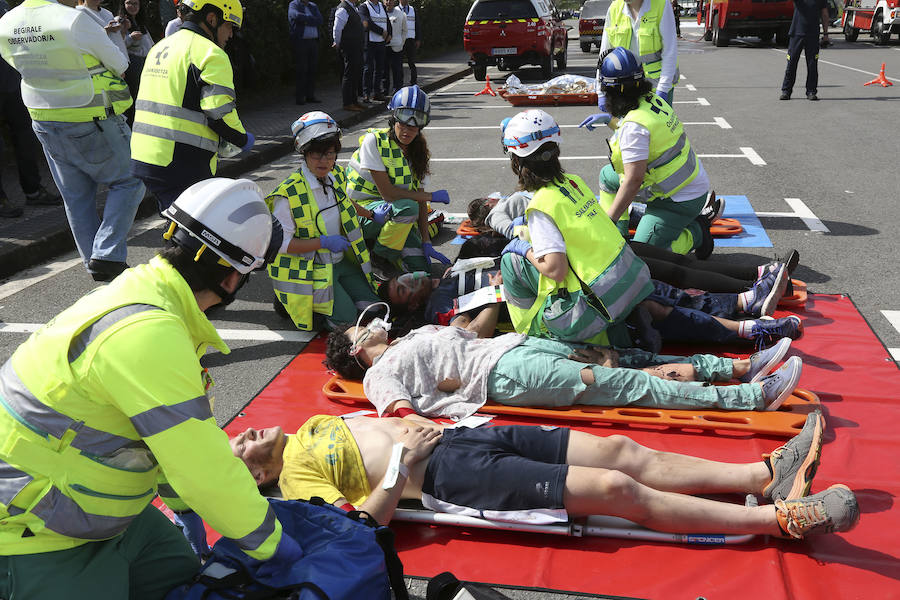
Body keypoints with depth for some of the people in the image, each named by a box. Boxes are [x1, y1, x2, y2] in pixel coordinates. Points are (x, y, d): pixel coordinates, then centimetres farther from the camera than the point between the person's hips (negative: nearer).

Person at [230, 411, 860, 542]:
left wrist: (414, 426, 10)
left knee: (621, 451, -3)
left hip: (464, 432, 8)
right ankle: (781, 517, -10)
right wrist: (403, 466, -15)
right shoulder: (296, 472, -3)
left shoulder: (315, 425, 21)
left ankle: (768, 474, 0)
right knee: (618, 489, -15)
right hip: (452, 474, -8)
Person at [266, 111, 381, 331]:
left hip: (339, 261, 7)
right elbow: (280, 243, -22)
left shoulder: (337, 175, 1)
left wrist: (372, 215, 26)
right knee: (347, 318, -18)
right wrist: (324, 242, -23)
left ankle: (321, 298, 19)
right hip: (308, 269, -7)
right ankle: (289, 300, 4)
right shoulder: (289, 193, -22)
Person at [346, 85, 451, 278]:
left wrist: (426, 243, -9)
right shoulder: (374, 141, -17)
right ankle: (378, 256, -11)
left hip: (397, 215, 6)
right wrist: (431, 196, -16)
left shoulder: (418, 150, 2)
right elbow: (387, 193, -22)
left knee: (419, 267, -11)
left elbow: (420, 199, 0)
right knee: (408, 207, -35)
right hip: (363, 210, -6)